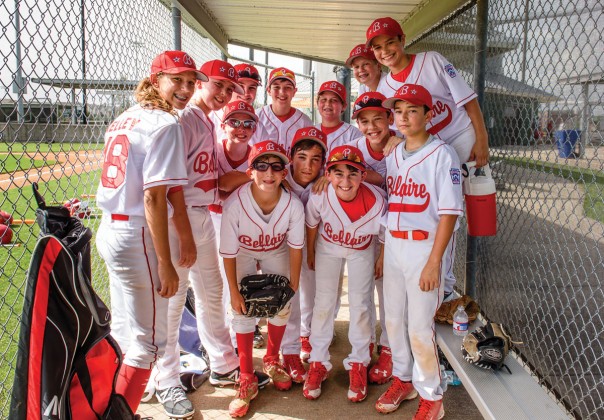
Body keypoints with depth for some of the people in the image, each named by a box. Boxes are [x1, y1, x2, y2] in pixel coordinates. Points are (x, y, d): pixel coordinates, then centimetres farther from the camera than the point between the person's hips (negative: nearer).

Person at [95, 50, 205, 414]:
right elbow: (154, 198, -20)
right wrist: (165, 264, -17)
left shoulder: (124, 119, 14)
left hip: (109, 231, 10)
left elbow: (121, 183, 13)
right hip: (138, 238, -10)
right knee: (148, 339, 3)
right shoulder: (166, 125, -13)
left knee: (123, 331, 23)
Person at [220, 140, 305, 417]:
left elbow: (295, 247, -14)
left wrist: (293, 285, -7)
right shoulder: (234, 204, -36)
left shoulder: (293, 205, -31)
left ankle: (272, 361, 26)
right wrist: (234, 292, -16)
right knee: (243, 311, -9)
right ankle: (247, 379, 6)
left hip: (276, 253, 2)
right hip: (244, 253, -1)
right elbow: (229, 252, -23)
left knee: (282, 306, -2)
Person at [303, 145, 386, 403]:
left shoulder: (376, 201, -35)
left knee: (360, 303, 1)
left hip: (362, 250, 0)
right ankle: (318, 362, 18)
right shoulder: (320, 195, -34)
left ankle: (358, 364, 19)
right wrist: (310, 254, 2)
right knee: (324, 301, 3)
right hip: (328, 247, 1)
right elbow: (312, 225, -11)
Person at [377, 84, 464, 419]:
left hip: (424, 247, -6)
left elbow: (449, 212, -14)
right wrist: (383, 251, 12)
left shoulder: (442, 155, -10)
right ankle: (403, 380, 34)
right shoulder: (393, 155, 10)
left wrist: (433, 262, -18)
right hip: (393, 245, 6)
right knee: (393, 319, 14)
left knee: (419, 327, -1)